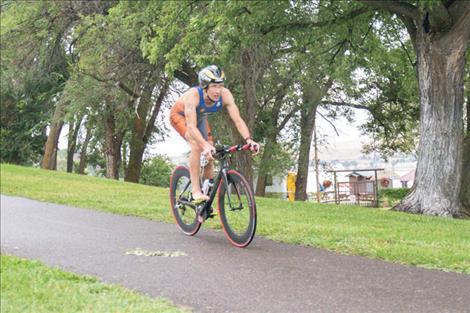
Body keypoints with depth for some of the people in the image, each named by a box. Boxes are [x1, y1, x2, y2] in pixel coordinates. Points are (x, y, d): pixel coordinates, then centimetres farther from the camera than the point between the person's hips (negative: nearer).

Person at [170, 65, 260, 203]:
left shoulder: (225, 95, -31)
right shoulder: (193, 95, -42)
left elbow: (238, 119, -33)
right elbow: (191, 127, -48)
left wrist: (249, 139, -50)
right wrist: (205, 145, -63)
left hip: (199, 117, 5)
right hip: (180, 115, -5)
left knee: (210, 155, -3)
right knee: (197, 145, -30)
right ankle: (196, 192, -26)